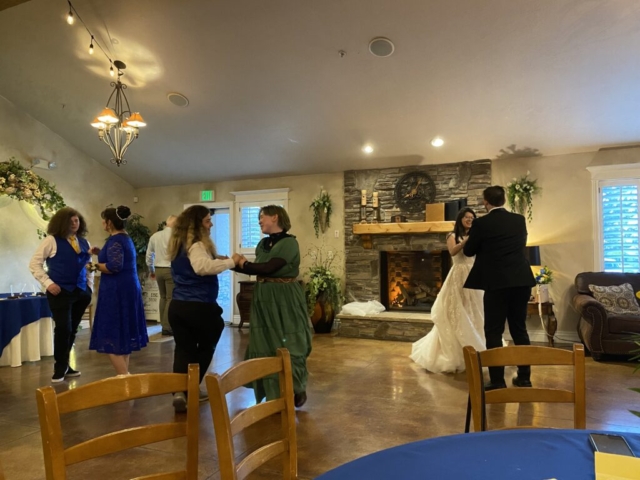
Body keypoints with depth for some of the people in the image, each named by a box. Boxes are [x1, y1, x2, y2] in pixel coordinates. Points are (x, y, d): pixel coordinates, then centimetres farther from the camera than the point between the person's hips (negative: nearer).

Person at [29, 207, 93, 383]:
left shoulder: (84, 243, 11)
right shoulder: (52, 241, -4)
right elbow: (34, 264, -5)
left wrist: (90, 287, 10)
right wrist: (48, 283, -12)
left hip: (80, 292, 5)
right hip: (60, 292, -5)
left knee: (72, 330, 11)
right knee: (63, 329, -5)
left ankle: (64, 365, 26)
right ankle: (60, 368, 12)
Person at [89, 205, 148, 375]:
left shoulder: (115, 240, -15)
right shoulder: (126, 238, 14)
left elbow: (114, 266, -26)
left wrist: (97, 265, -9)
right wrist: (101, 253, 16)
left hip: (117, 291, -10)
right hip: (129, 289, 10)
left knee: (112, 336, -4)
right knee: (123, 333, 16)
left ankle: (124, 378, -3)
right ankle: (125, 374, 24)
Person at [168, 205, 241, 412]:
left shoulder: (179, 245, 15)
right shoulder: (196, 245, -14)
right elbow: (203, 267, -33)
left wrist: (219, 260, 10)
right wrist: (231, 262, -24)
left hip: (177, 305, 7)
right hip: (199, 306, -7)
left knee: (184, 350, 7)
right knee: (205, 348, 13)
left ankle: (180, 391, -3)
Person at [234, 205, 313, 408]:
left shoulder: (289, 243, -15)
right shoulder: (263, 244, 9)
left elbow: (268, 268, -22)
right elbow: (258, 270, 6)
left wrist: (244, 264, -8)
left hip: (285, 301, -7)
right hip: (264, 300, 7)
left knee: (288, 347, 3)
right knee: (264, 347, 11)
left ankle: (298, 390, 25)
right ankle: (271, 393, 25)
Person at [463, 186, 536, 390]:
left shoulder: (481, 223, -7)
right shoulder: (519, 220, 7)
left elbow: (468, 251, 4)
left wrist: (484, 246, 26)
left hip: (496, 282, -5)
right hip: (521, 280, 5)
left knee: (494, 332, 2)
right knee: (519, 329, 15)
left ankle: (497, 380, 4)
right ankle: (524, 377, 22)